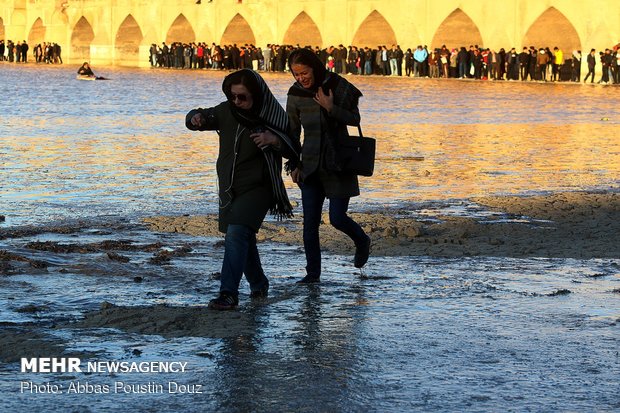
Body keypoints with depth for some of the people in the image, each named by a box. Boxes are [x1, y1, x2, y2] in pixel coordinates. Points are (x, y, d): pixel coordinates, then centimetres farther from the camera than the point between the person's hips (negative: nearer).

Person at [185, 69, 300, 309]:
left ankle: (229, 294, -26)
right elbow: (203, 118, 7)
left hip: (257, 188, -6)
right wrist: (196, 118, -18)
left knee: (236, 234, -22)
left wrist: (274, 140, -29)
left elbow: (294, 151, -9)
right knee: (243, 238, 18)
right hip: (229, 189, 6)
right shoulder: (227, 111, -2)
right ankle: (258, 285, 39)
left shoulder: (272, 118, -13)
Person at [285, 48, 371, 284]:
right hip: (310, 165, 3)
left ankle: (362, 242, 28)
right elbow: (292, 132, 7)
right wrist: (294, 164, 2)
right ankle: (313, 273, 6)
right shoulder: (296, 94, -2)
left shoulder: (338, 86, -9)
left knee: (337, 218, -4)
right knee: (310, 222, -2)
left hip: (337, 163, -3)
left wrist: (331, 108, -19)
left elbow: (355, 119, -4)